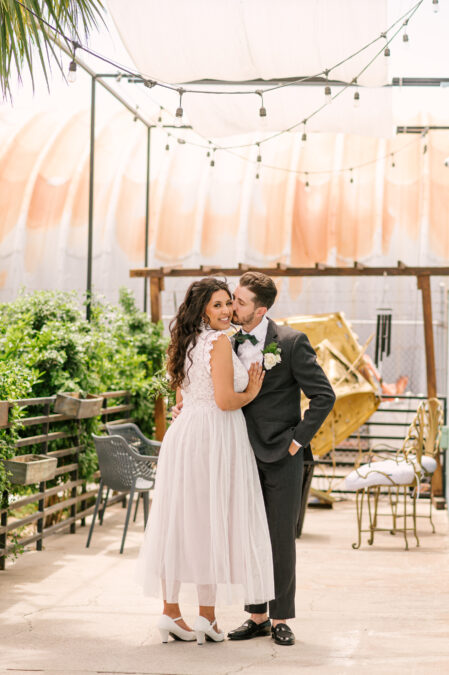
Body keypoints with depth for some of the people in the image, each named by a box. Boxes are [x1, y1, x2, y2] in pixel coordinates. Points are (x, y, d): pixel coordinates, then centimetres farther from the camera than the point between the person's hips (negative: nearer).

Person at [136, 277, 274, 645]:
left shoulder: (188, 342, 15)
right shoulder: (219, 341, -11)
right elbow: (225, 400, -18)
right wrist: (251, 393, -1)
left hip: (183, 433, 8)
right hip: (213, 437, -8)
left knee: (180, 521, 9)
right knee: (212, 520, 0)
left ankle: (170, 612, 14)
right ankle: (207, 617, 5)